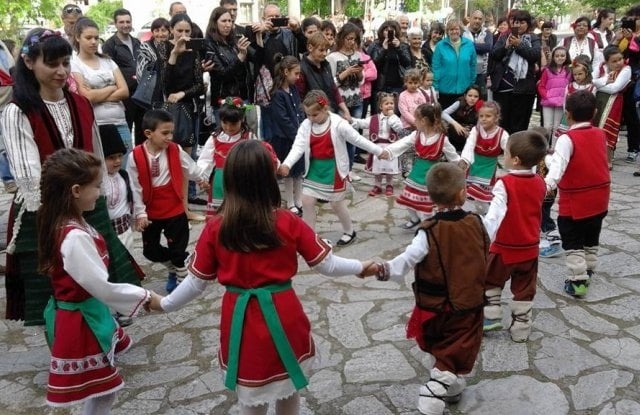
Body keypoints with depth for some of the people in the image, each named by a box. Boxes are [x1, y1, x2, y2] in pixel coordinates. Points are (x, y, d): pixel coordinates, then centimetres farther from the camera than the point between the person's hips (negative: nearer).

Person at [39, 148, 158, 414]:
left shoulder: (68, 225, 1)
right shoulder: (75, 237, -29)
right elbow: (102, 286, -28)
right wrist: (145, 296, -17)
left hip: (84, 313, 10)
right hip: (81, 320, -10)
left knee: (99, 390, 24)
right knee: (104, 391, 6)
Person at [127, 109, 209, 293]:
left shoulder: (175, 151, -9)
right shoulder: (135, 157, -13)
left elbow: (190, 167, 8)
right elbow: (135, 188, -9)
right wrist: (140, 213, -10)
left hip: (175, 211, -1)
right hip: (150, 213, 1)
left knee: (177, 248, 5)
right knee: (150, 250, 13)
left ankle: (181, 277, 24)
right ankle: (173, 267, 38)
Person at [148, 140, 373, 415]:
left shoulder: (215, 229, -10)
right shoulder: (289, 223, -12)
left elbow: (196, 282, -1)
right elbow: (327, 265, -3)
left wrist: (164, 304, 16)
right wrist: (361, 267, 14)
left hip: (240, 321, 1)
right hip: (283, 315, 0)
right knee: (289, 391, 24)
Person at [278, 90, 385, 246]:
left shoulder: (338, 124, -17)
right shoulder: (306, 125, -5)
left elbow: (358, 140, -9)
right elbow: (298, 146, -13)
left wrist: (379, 151, -3)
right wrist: (286, 164, -29)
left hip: (334, 169, -5)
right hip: (314, 168, 5)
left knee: (337, 204, 7)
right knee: (306, 201, 2)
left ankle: (349, 231, 32)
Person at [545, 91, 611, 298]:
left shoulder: (567, 139, -18)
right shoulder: (601, 134, 2)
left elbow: (558, 165, -33)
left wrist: (547, 185, -46)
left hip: (575, 202, -6)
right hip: (599, 198, 7)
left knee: (573, 243, 4)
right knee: (591, 239, 22)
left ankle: (577, 281, 2)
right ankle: (587, 274, 35)